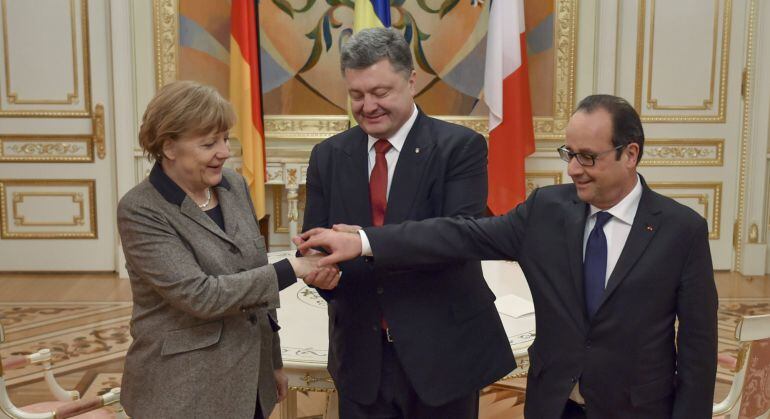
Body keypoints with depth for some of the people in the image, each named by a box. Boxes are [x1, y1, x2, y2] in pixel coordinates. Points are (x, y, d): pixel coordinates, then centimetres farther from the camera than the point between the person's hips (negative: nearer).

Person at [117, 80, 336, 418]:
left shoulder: (234, 185, 3)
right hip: (184, 390, -5)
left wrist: (274, 360, 14)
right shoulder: (140, 211, -15)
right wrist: (291, 270, -23)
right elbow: (199, 295, -23)